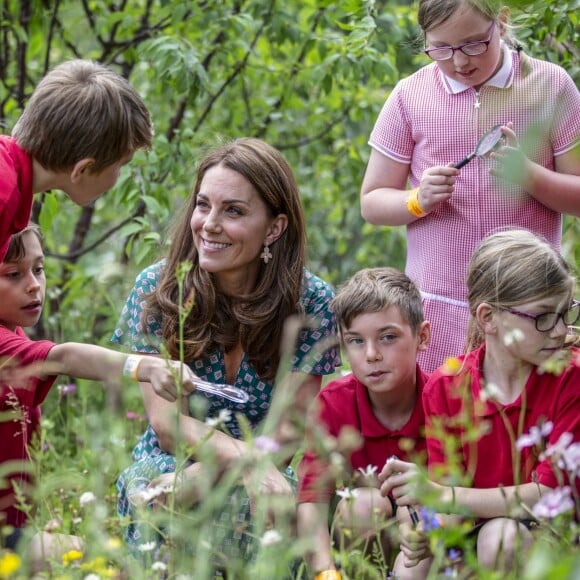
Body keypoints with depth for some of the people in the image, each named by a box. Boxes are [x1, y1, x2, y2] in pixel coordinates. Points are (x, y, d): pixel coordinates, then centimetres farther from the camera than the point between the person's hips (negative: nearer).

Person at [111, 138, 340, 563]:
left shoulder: (312, 303, -6)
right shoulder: (156, 290, -6)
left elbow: (287, 428, -9)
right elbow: (166, 422, -11)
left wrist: (199, 477, -27)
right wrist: (244, 457, -32)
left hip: (264, 473, 0)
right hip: (169, 464, 1)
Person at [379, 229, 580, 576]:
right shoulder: (444, 388, -4)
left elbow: (551, 493, -18)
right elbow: (447, 487, -7)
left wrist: (444, 496, -28)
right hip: (473, 526, 2)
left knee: (500, 538, -34)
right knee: (413, 569, -27)